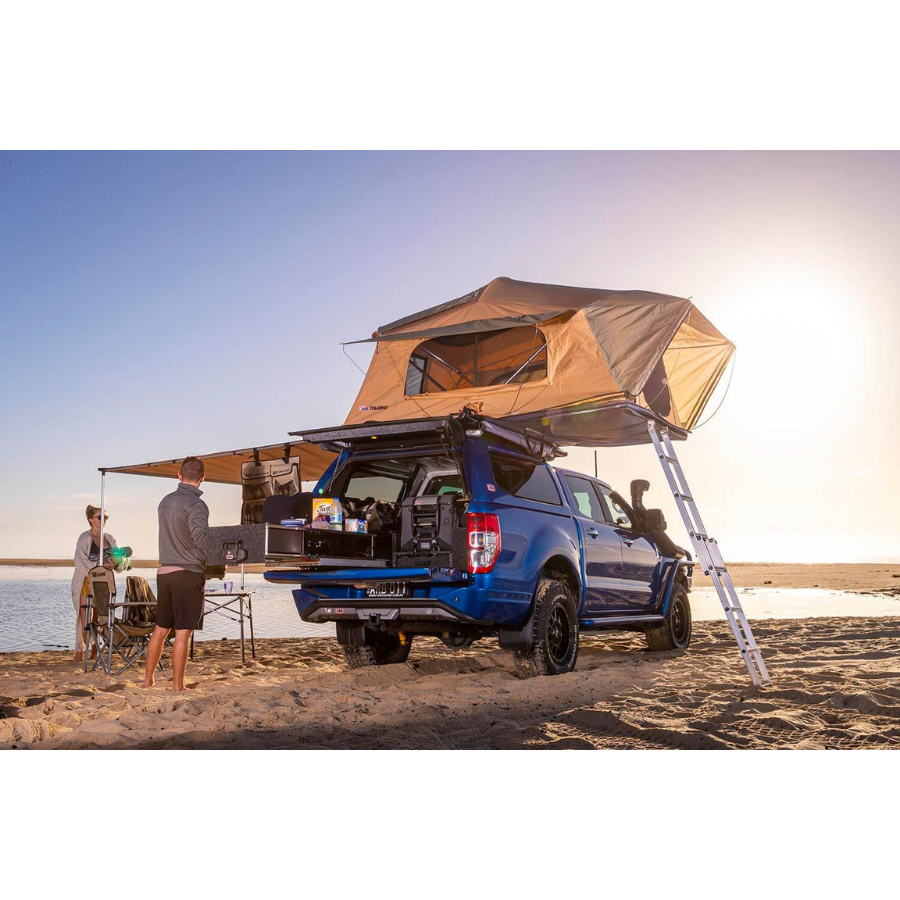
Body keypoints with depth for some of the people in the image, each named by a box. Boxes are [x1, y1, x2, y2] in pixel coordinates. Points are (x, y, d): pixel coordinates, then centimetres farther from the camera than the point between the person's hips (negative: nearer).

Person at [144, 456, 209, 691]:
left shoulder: (165, 501, 12)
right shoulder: (195, 504, -13)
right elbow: (201, 537, -27)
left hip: (164, 571, 7)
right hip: (188, 572, -7)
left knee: (161, 628, 16)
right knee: (183, 632, -2)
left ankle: (148, 680, 25)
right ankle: (177, 685, 2)